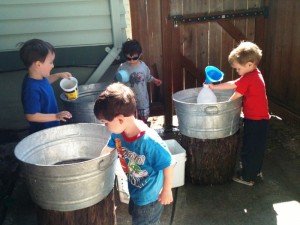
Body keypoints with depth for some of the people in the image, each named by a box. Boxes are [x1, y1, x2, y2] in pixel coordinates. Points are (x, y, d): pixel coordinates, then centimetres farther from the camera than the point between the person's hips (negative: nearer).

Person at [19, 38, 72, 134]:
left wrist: (58, 75, 10)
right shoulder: (32, 89, -33)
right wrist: (56, 116, -31)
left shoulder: (38, 77, -6)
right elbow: (31, 116, -31)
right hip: (42, 133, -9)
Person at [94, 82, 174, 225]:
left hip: (151, 196, -7)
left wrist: (167, 190, -16)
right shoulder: (118, 132, -18)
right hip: (135, 191, 7)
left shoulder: (149, 141, -40)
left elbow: (168, 165, -28)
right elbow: (108, 148, 3)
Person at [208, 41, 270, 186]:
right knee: (257, 147, 22)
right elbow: (233, 84, 8)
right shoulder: (255, 75, 8)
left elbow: (236, 95, -16)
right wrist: (214, 87, 6)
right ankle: (255, 170, 38)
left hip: (254, 120, -10)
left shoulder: (248, 78, -23)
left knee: (248, 149, 3)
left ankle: (248, 177, 15)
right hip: (261, 118, 10)